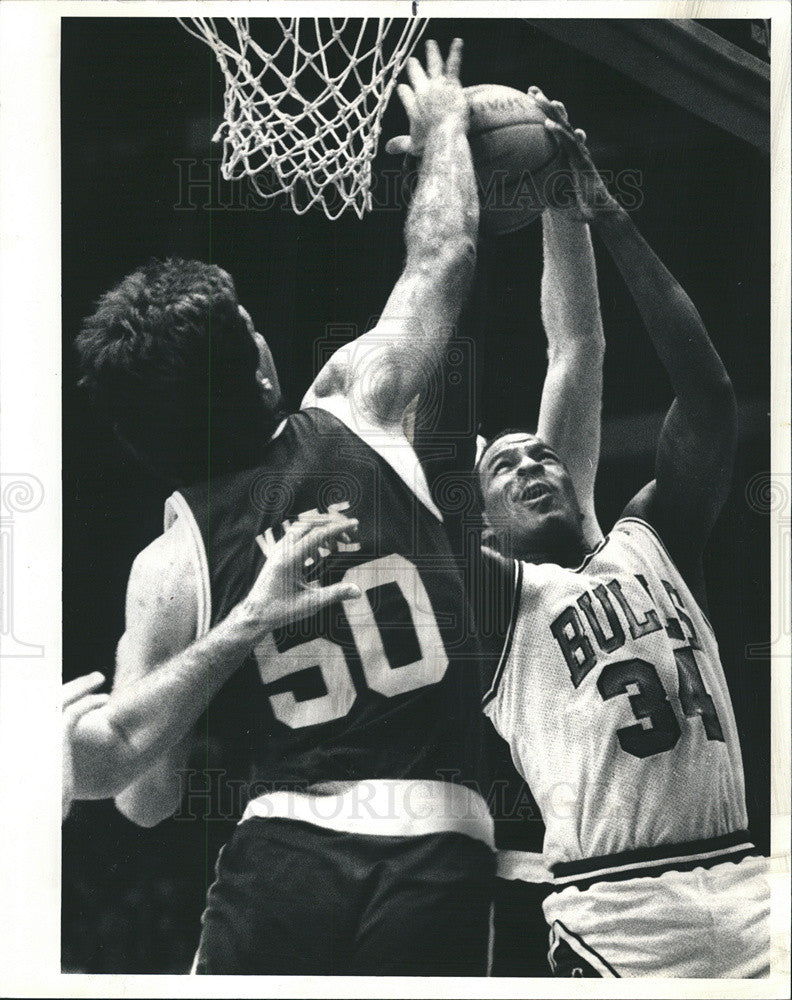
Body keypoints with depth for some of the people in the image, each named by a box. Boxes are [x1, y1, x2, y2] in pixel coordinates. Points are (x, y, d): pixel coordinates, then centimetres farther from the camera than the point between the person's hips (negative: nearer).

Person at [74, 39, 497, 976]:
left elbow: (145, 799, 3)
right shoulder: (359, 419, 0)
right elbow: (442, 258, 16)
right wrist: (444, 121, 32)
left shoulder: (165, 568, 1)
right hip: (436, 849, 1)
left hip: (283, 850, 0)